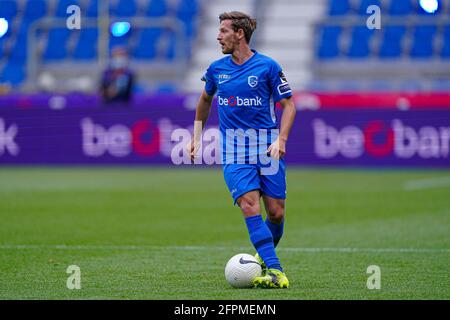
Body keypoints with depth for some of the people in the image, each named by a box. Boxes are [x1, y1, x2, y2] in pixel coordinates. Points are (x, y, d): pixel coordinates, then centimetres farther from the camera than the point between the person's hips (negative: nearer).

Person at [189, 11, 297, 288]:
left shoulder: (267, 66, -3)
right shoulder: (216, 69, 7)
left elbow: (289, 104, 1)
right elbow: (205, 100, 26)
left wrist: (280, 139, -11)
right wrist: (196, 137, 25)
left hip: (267, 150, -1)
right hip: (234, 152, 1)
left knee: (276, 212, 0)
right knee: (250, 206, -18)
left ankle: (265, 256, 29)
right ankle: (274, 270, -23)